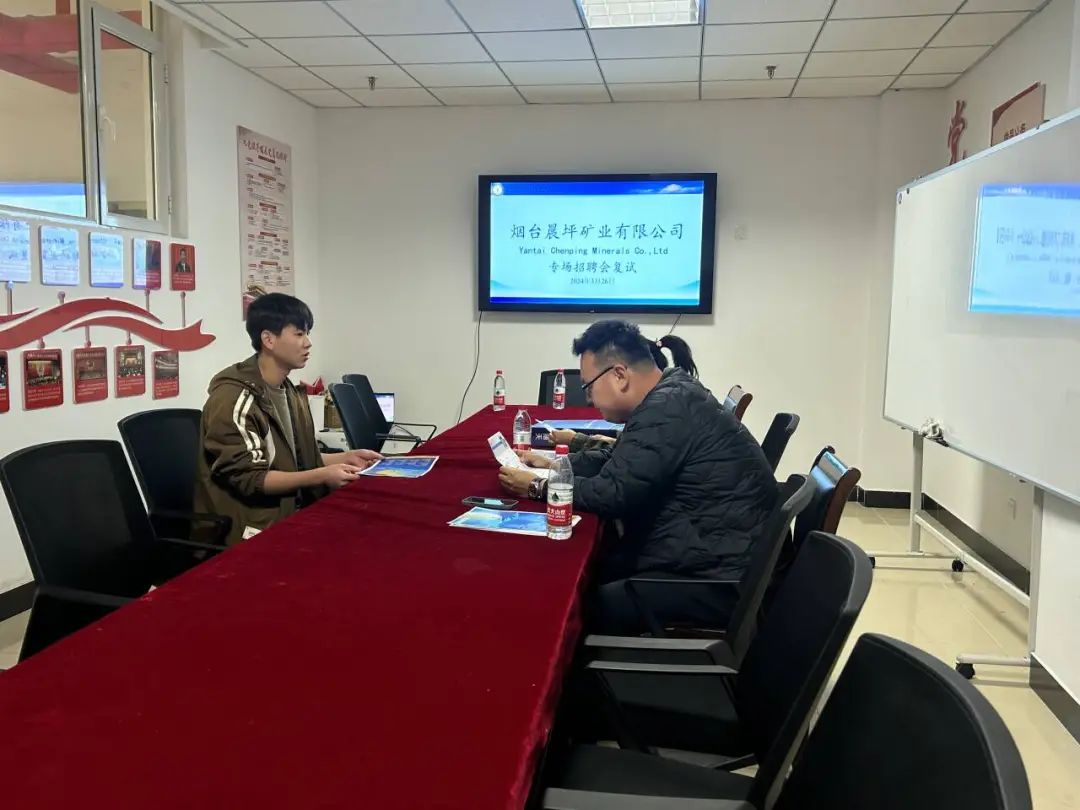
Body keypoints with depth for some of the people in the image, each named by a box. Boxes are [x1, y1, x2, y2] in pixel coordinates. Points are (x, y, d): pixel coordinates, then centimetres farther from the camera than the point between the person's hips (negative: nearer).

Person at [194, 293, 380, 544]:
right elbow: (249, 478, -18)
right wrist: (322, 475, -24)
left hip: (287, 516, 8)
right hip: (251, 532, -8)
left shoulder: (289, 392, 11)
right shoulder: (234, 398, -15)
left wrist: (347, 457, 4)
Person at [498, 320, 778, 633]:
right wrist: (554, 465, 10)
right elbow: (615, 458, 20)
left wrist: (537, 487, -9)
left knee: (588, 606, -13)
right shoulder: (670, 395, 9)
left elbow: (614, 493, -21)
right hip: (717, 553, 10)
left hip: (721, 579, -10)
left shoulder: (667, 409, -22)